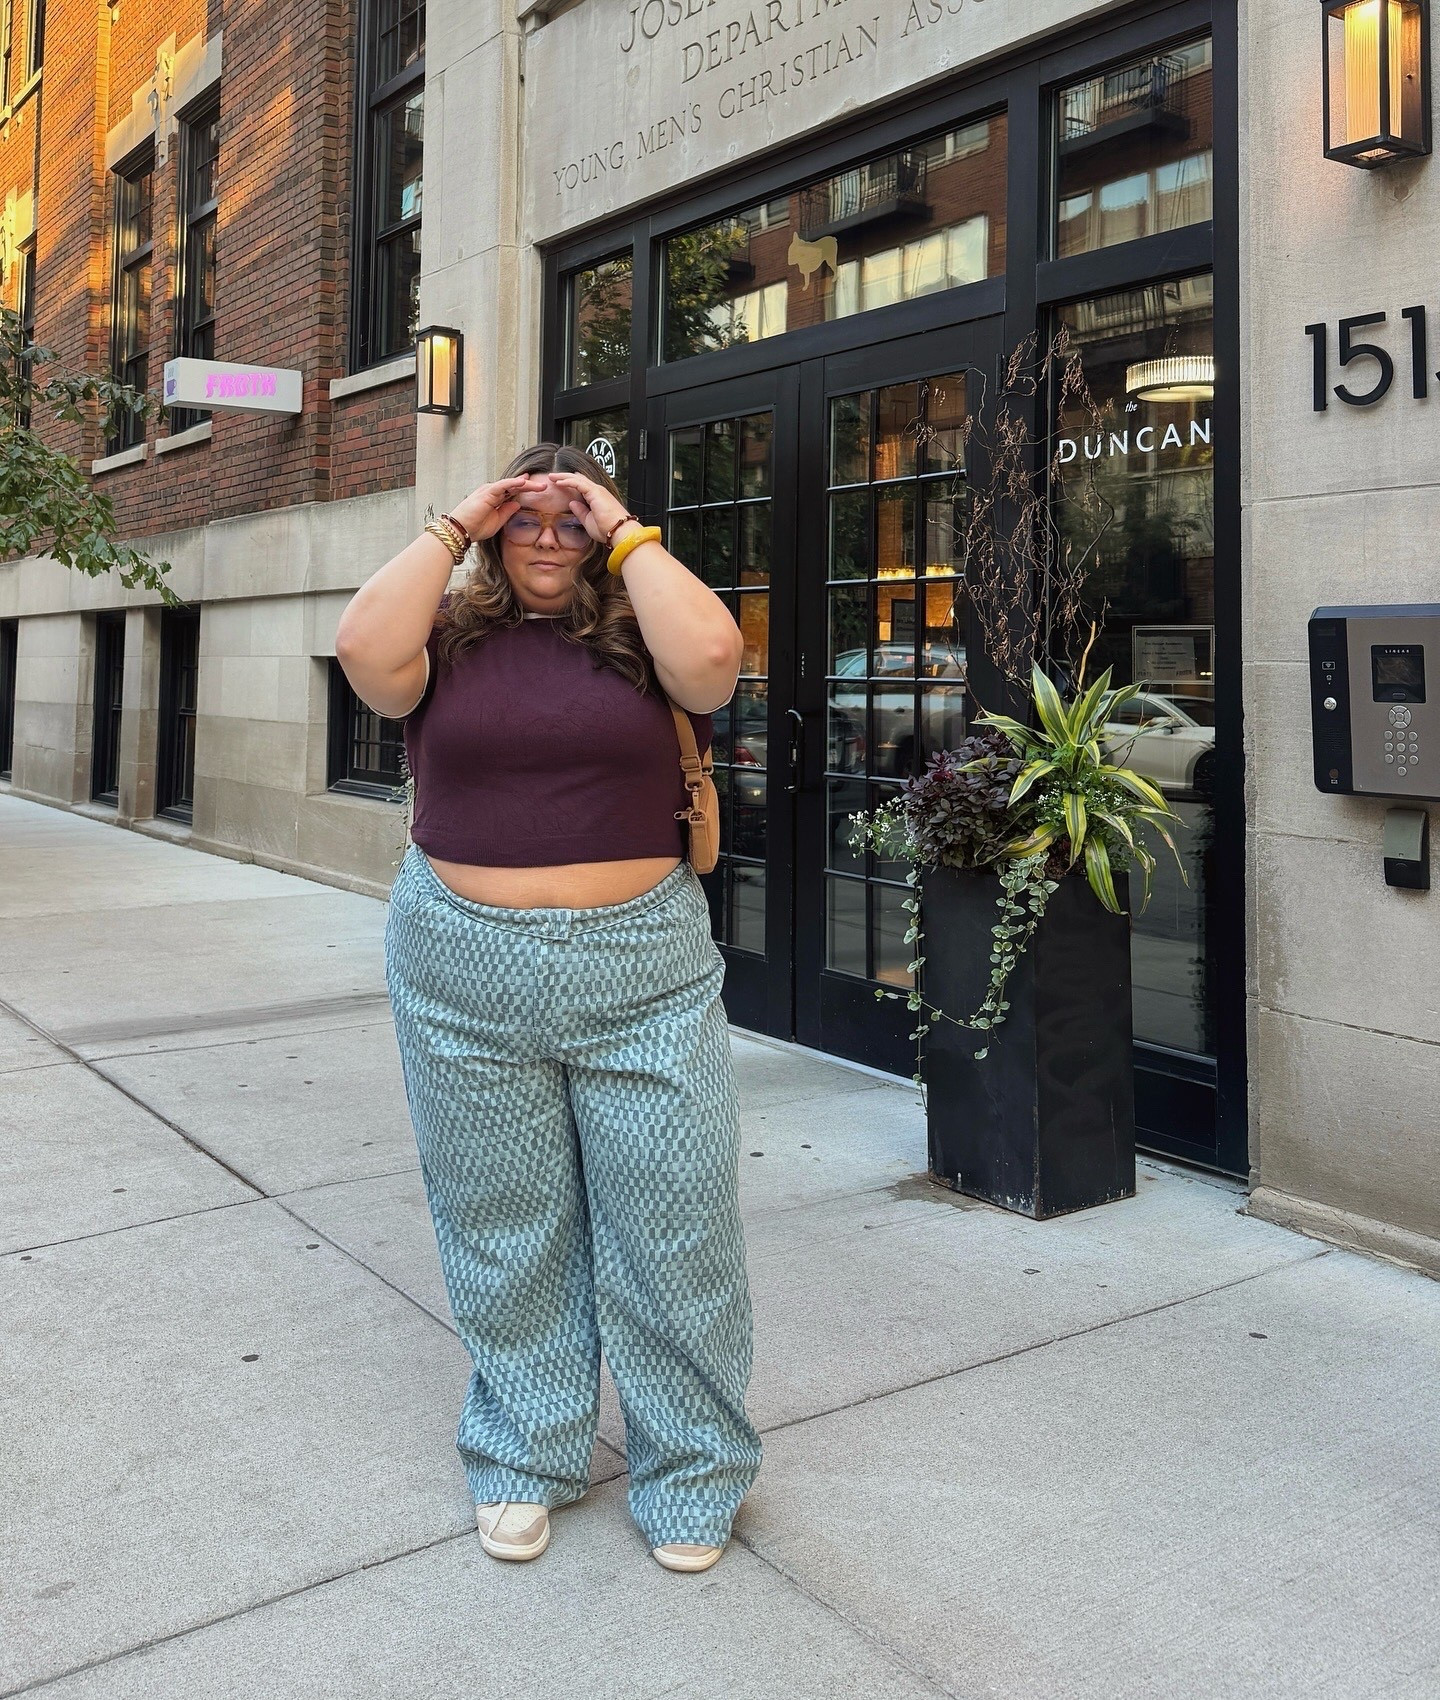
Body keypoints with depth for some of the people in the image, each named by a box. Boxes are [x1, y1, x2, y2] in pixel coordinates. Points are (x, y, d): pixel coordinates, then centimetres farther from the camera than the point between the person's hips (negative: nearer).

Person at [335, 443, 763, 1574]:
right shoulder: (454, 640, 6)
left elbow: (713, 658, -16)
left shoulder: (639, 635, 4)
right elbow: (365, 651, -13)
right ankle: (525, 1459, 32)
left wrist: (626, 532, -6)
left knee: (671, 1225, 5)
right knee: (505, 1232, 13)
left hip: (642, 971, -1)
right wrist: (453, 528, -4)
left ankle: (693, 1474, 24)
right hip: (466, 974, 1)